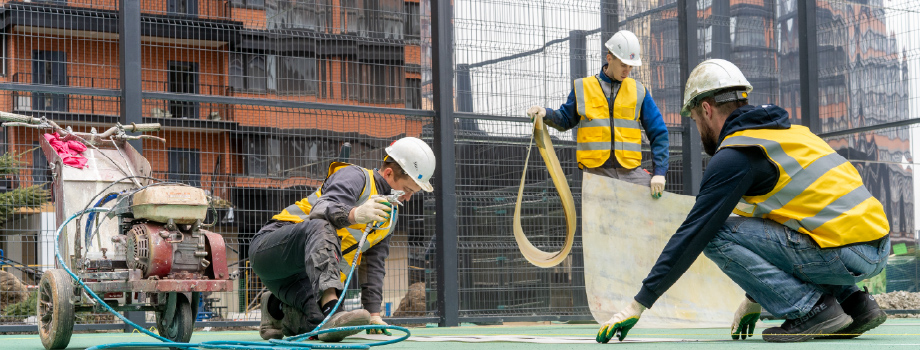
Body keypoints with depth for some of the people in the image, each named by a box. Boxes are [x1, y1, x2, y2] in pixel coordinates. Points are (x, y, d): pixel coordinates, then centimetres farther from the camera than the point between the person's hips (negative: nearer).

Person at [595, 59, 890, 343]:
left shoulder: (735, 156, -5)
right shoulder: (788, 130, 22)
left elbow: (693, 234, -7)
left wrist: (639, 304, -2)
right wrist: (755, 298, 36)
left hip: (844, 254, -9)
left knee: (718, 236, -5)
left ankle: (812, 309, -6)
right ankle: (854, 302, 16)